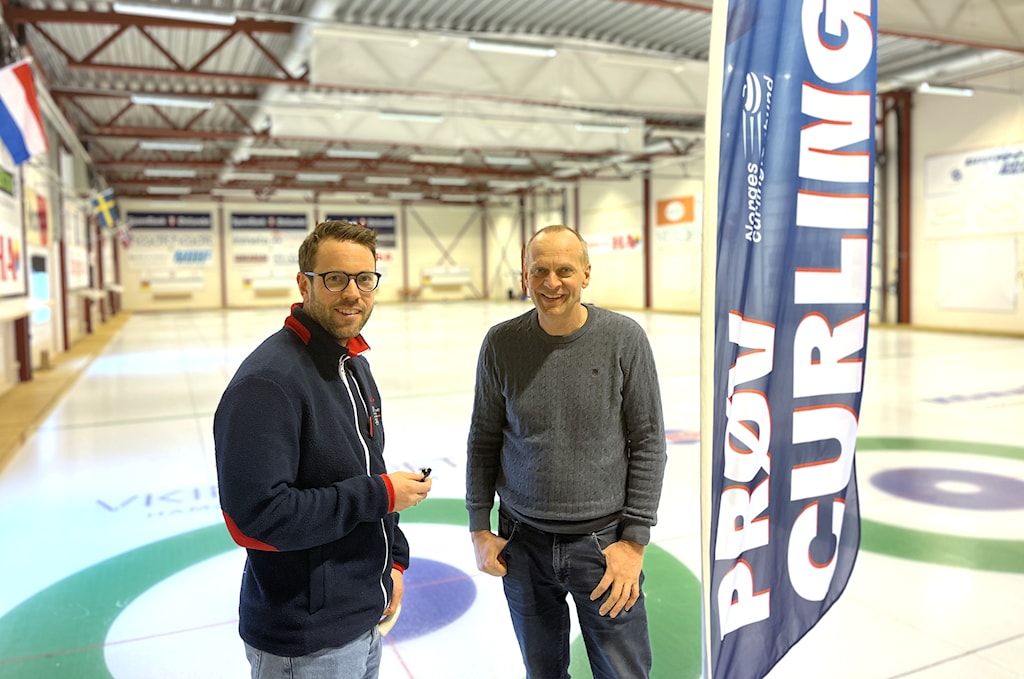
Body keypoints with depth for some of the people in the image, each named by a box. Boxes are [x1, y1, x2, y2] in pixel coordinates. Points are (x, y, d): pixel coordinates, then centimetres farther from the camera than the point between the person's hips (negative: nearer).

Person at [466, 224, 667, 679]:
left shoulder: (624, 339, -10)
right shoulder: (501, 344, -5)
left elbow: (648, 443, -5)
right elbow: (484, 440, 4)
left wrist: (634, 539, -7)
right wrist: (479, 527, 4)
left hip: (603, 542, -1)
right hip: (523, 542, 2)